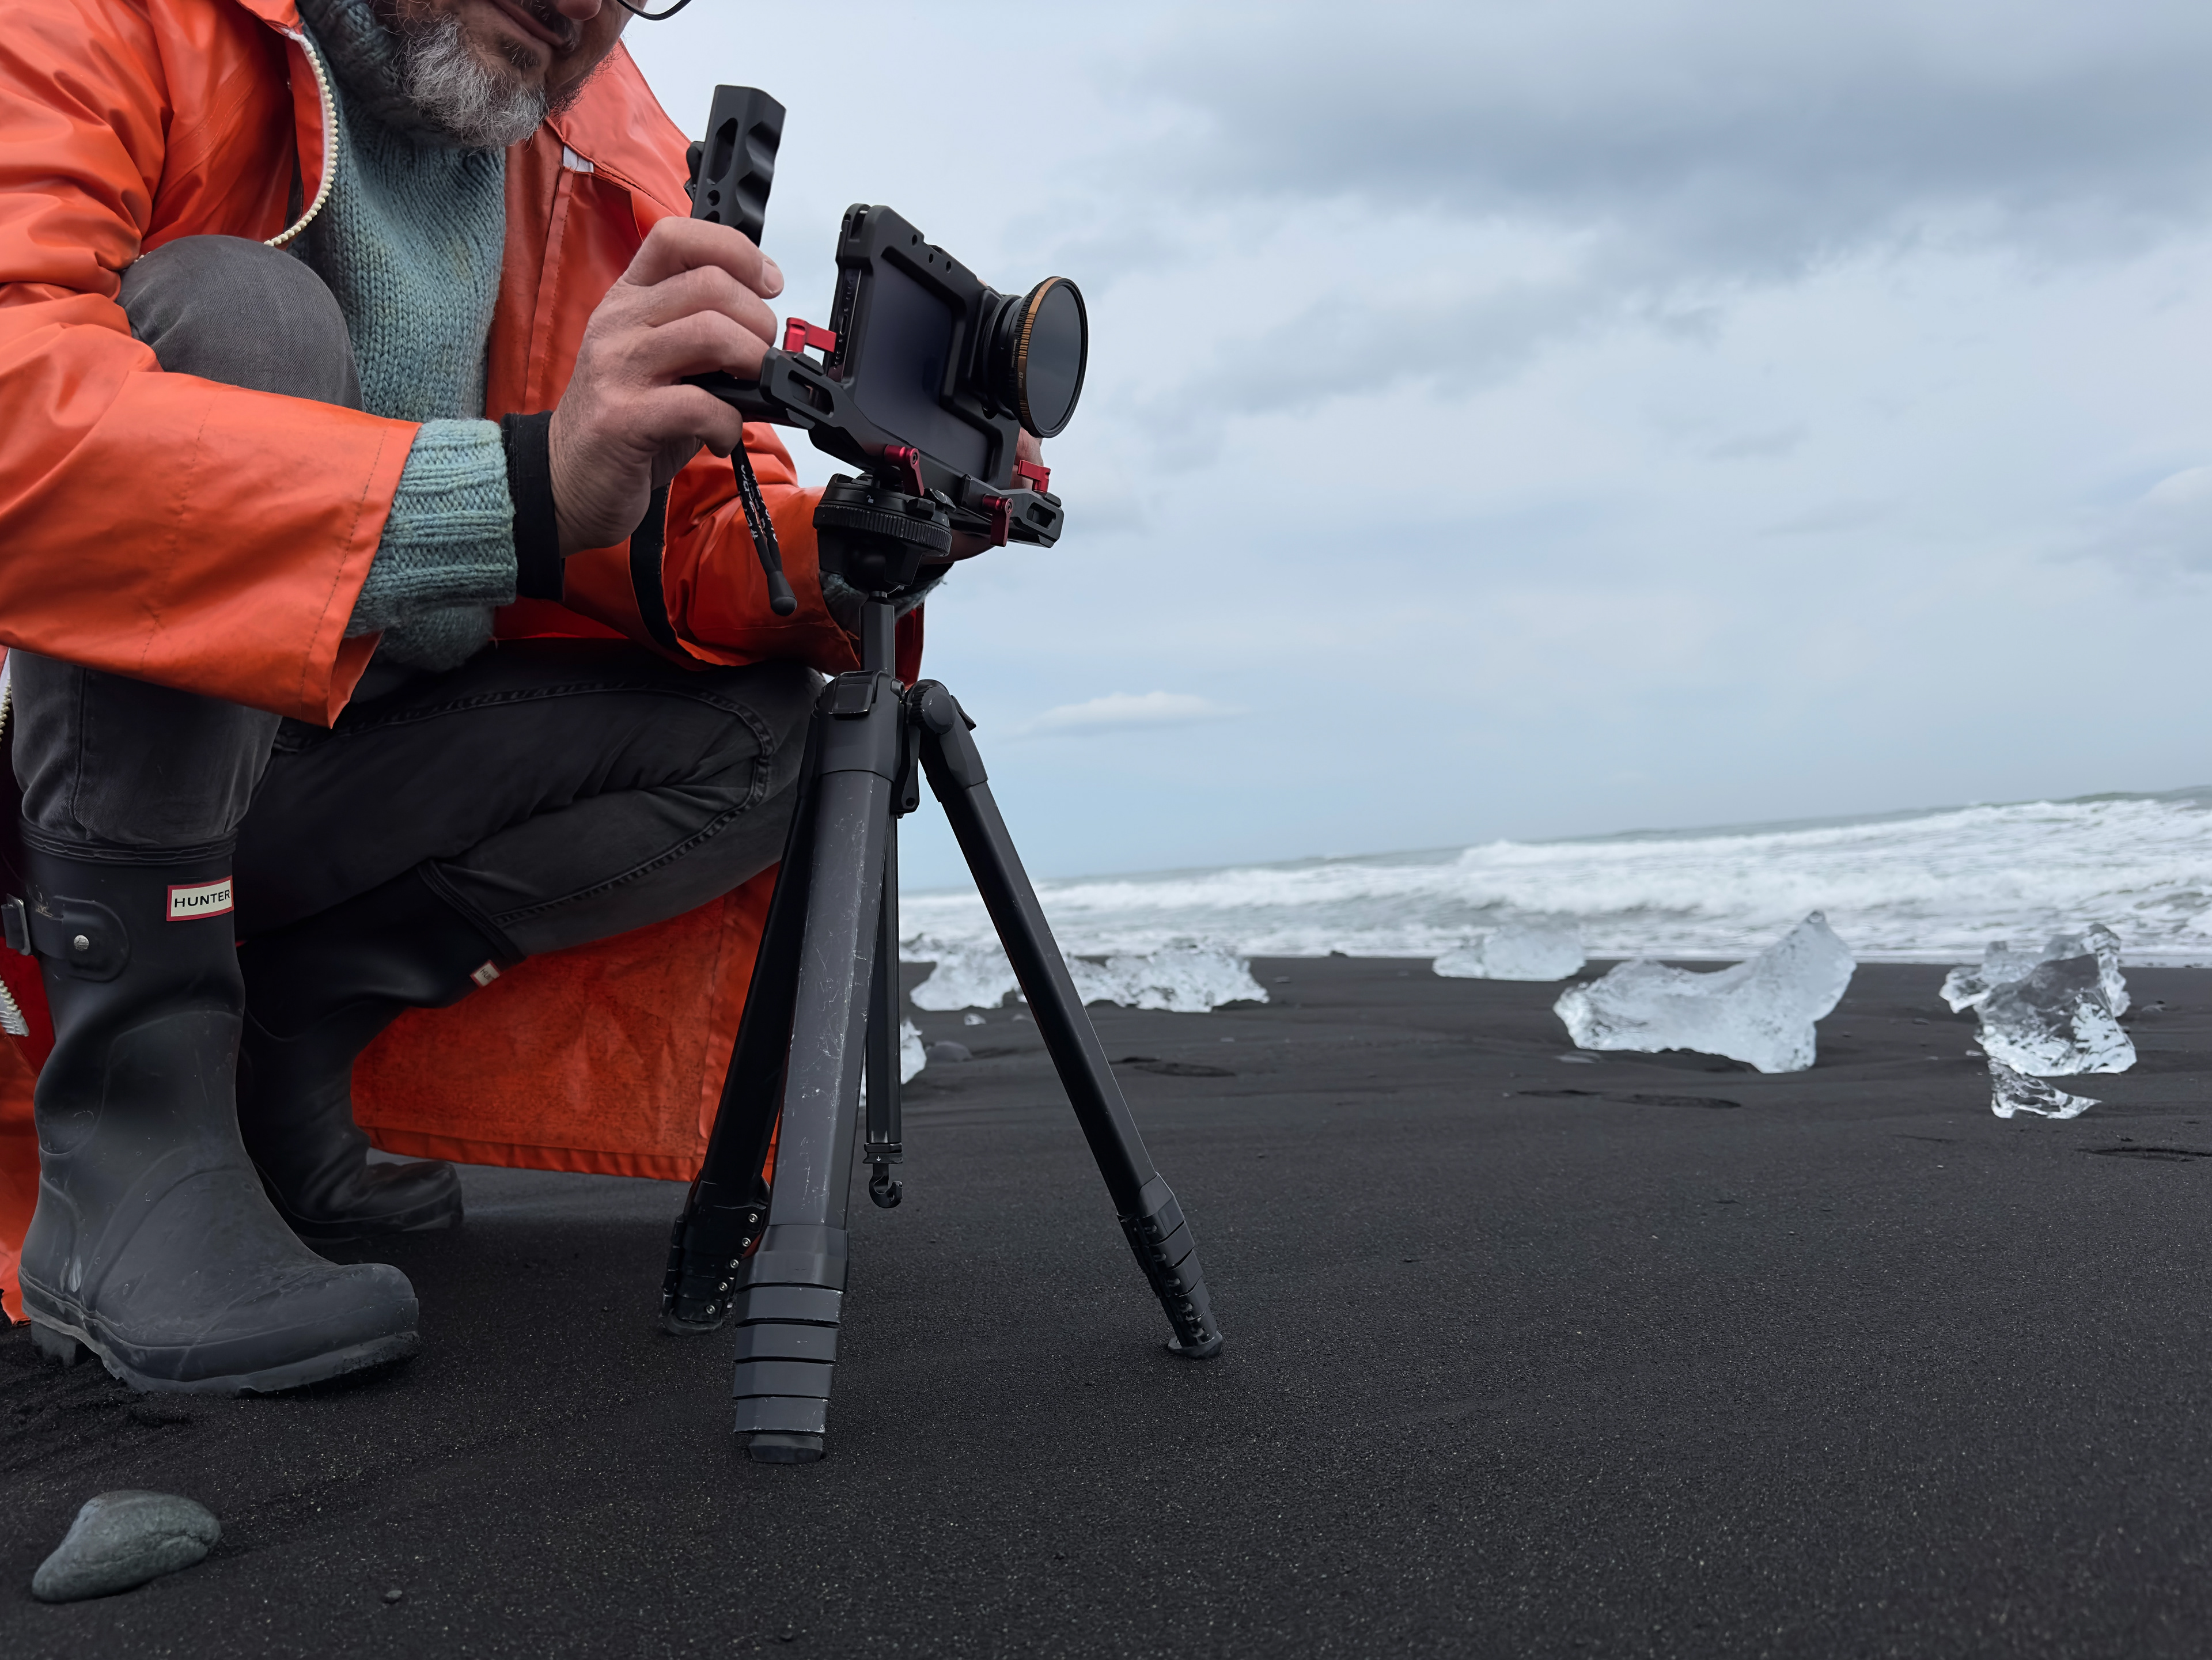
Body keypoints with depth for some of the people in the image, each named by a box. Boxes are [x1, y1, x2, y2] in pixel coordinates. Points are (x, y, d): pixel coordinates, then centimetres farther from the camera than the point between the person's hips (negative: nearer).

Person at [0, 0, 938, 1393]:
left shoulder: (614, 156, 1)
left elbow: (687, 547, -2)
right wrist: (523, 486, -42)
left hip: (346, 745, 5)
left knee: (770, 733, -10)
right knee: (236, 310, -28)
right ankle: (129, 1126, -25)